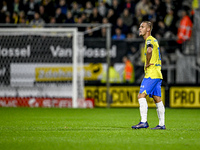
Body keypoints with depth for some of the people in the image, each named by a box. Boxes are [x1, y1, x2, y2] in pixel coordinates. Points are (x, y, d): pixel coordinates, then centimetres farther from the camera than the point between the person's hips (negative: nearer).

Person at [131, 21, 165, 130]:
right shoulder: (153, 40, 20)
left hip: (151, 74, -10)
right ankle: (162, 124, 8)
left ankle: (144, 122, -20)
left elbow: (149, 50, -35)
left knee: (141, 95, -13)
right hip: (157, 74, 10)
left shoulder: (149, 40, -11)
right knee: (157, 99, 9)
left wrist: (147, 63, -22)